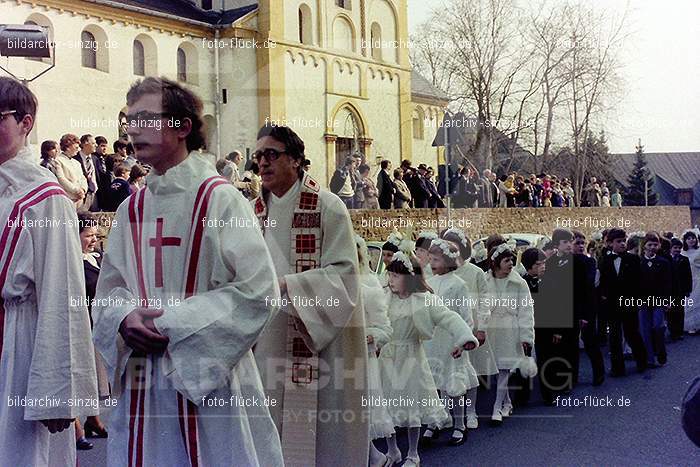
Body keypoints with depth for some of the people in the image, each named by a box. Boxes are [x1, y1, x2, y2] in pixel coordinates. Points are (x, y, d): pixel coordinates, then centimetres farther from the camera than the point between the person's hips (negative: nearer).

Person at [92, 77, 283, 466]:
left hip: (209, 379, -5)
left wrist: (174, 321, -15)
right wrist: (125, 318, -9)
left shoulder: (219, 198, -9)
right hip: (141, 381, 5)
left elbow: (258, 290, -15)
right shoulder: (132, 209, 9)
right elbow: (109, 289, 15)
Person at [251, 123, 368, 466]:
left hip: (319, 340, -5)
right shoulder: (256, 211, 10)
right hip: (267, 341, 5)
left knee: (316, 429, 2)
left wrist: (285, 285, -23)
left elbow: (343, 273, -14)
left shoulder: (328, 207, -7)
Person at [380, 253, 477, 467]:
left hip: (410, 357, -3)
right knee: (386, 405, 9)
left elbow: (449, 318, -22)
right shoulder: (386, 297, -2)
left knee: (412, 406, 7)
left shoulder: (423, 301, -13)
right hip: (387, 357, 4)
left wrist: (463, 339, -36)